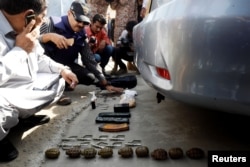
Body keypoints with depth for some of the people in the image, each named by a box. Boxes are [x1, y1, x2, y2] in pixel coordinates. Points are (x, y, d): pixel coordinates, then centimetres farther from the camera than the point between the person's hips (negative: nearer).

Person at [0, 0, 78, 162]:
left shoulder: (26, 30, 1)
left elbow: (39, 59, 19)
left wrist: (61, 69, 7)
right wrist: (20, 49, -28)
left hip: (27, 89, 9)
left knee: (58, 82, 16)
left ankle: (23, 115, 18)